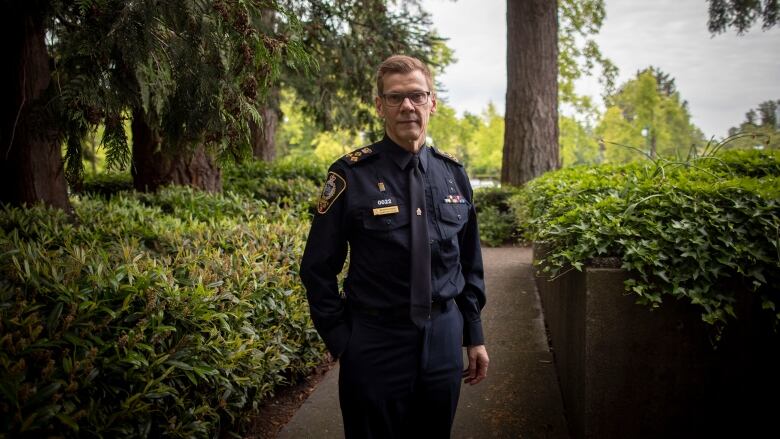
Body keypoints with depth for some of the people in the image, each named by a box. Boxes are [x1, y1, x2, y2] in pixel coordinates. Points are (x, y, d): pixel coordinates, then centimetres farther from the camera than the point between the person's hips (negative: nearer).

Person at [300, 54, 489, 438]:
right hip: (375, 342, -3)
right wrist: (341, 342, -7)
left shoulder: (453, 173, 3)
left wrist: (474, 335, 9)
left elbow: (470, 263, 10)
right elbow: (318, 269, -6)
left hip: (445, 337, 4)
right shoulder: (351, 175, -9)